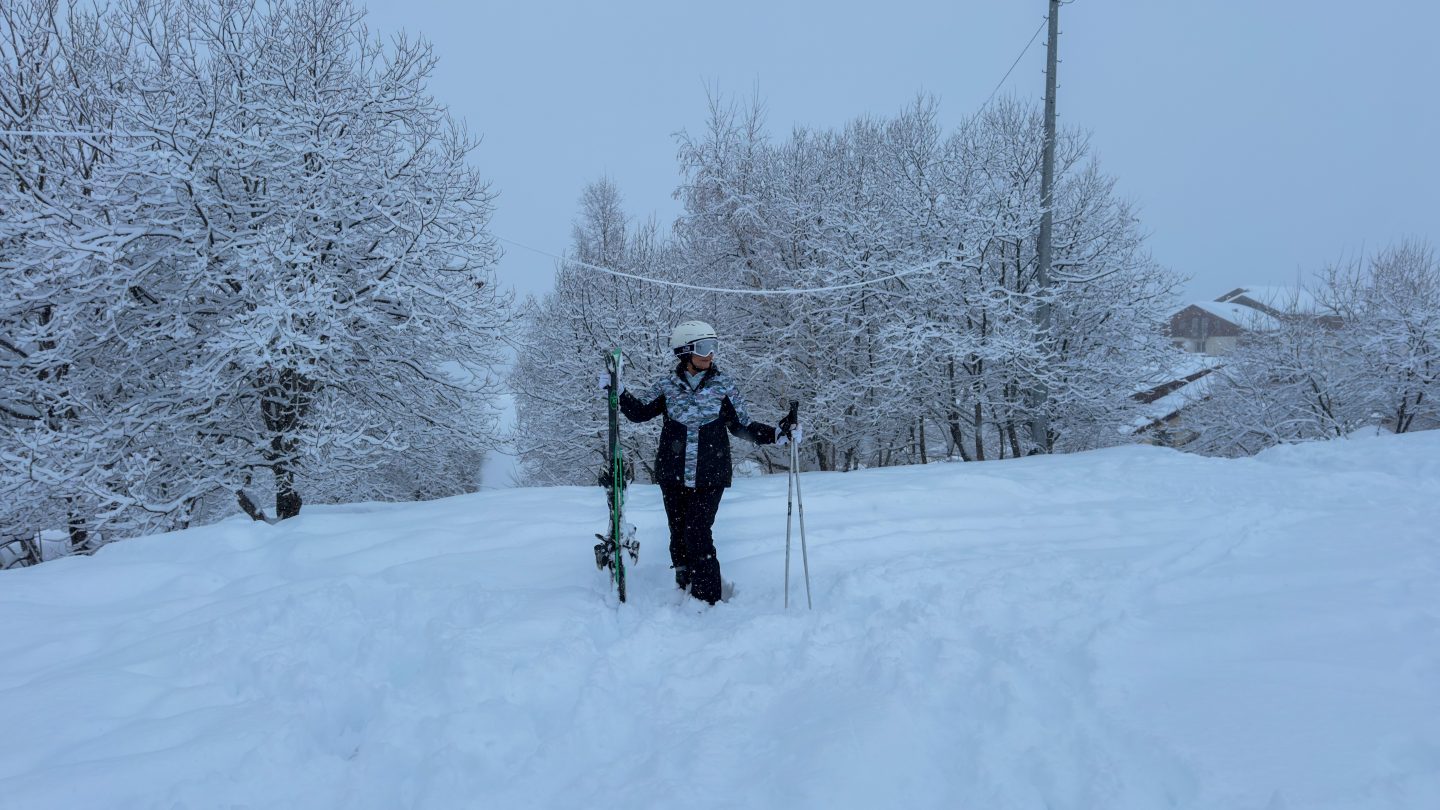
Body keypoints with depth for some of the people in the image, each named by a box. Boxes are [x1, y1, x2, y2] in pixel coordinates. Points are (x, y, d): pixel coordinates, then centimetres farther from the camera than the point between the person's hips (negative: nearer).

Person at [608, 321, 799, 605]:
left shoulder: (723, 385, -1)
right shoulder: (667, 385, 2)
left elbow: (743, 426, 4)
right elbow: (640, 411, 9)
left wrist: (777, 433, -7)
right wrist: (618, 391, -5)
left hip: (709, 477, -2)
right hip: (673, 476, 2)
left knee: (697, 535, -9)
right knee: (678, 534, 8)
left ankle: (707, 600, 2)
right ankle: (684, 590, 24)